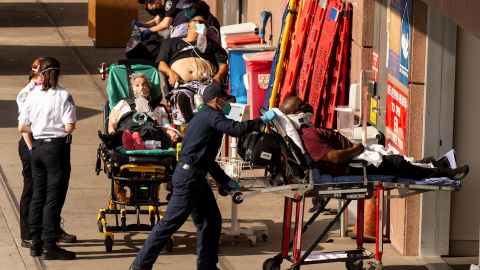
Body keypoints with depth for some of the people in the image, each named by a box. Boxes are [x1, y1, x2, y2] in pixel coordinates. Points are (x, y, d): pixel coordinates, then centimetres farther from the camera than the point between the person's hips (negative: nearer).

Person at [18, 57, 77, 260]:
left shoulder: (33, 95, 3)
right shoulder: (63, 96, -11)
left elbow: (22, 127, 3)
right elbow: (69, 127, -16)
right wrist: (57, 127, 5)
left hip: (37, 147, 5)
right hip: (57, 147, -5)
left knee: (38, 195, 14)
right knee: (54, 197, -2)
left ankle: (36, 242, 18)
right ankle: (49, 245, -3)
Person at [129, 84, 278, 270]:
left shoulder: (203, 117, 24)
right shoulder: (211, 115, -8)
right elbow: (235, 129, -25)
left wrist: (225, 180, 28)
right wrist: (262, 120, -15)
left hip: (196, 177, 11)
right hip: (189, 177, -11)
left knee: (211, 220, 12)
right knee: (170, 223, -9)